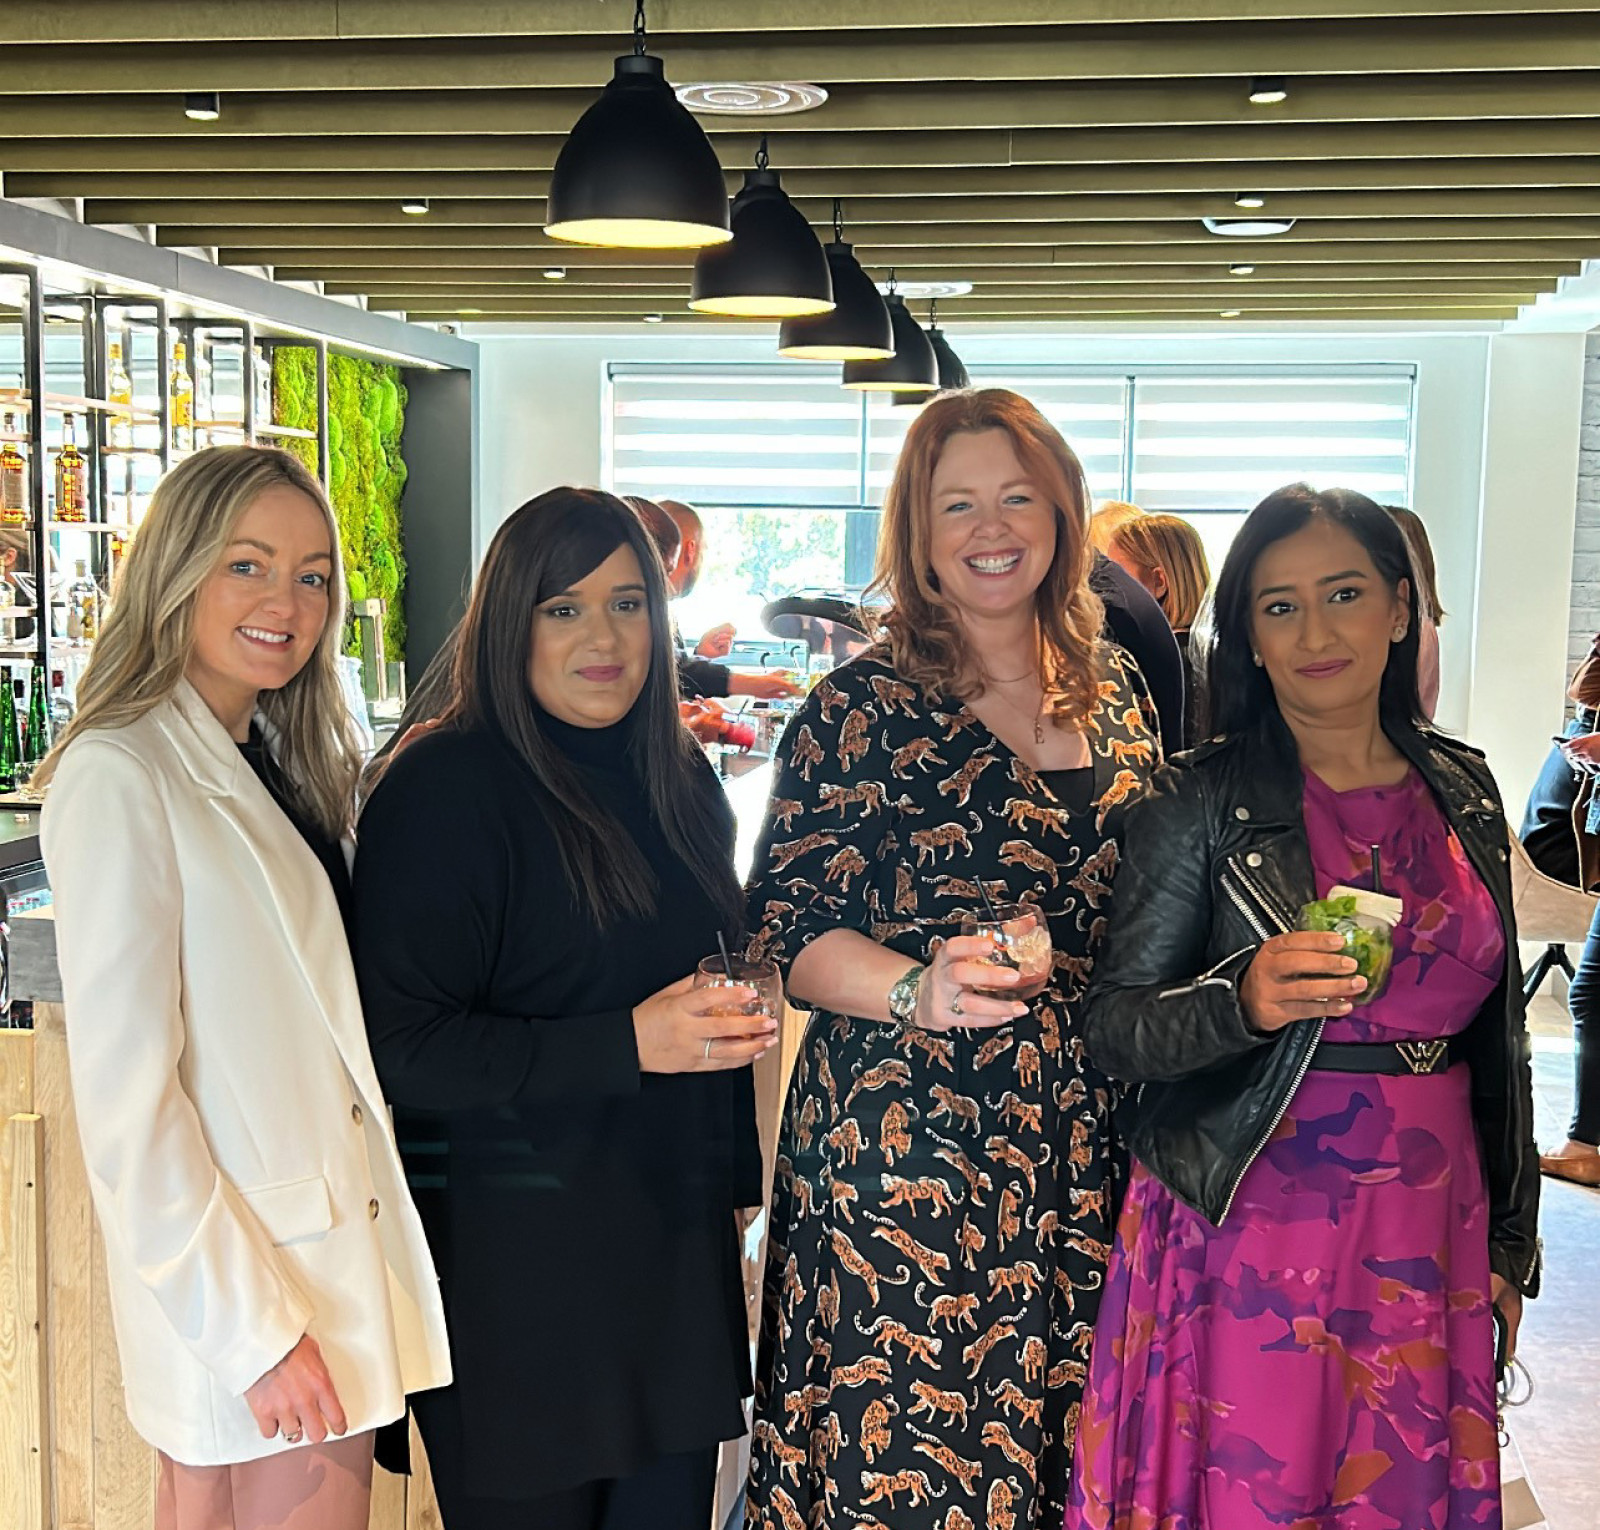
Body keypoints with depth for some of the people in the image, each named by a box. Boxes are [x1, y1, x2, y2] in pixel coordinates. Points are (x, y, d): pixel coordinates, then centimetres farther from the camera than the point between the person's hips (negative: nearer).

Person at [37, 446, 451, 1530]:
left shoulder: (271, 760, 11)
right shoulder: (120, 776, -16)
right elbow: (123, 1097, -18)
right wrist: (254, 1330, -19)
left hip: (335, 1242, 8)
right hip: (236, 1284, -8)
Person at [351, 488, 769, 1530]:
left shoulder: (677, 777, 10)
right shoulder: (442, 790, -12)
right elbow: (402, 1046, -18)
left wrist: (735, 1184, 18)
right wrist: (624, 1046, -23)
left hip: (678, 1243, 6)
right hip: (513, 1263, -6)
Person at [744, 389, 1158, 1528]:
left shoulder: (1113, 686, 9)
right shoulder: (863, 707, -6)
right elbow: (788, 932, -9)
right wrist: (918, 990, -25)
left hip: (1086, 1141, 5)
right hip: (904, 1146, -4)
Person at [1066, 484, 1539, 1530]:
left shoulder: (1463, 789, 6)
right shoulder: (1202, 803, -7)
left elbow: (1498, 1028, 13)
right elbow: (1114, 1029, -8)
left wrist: (1510, 1241, 15)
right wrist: (1244, 1001, -27)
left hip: (1429, 1237, 4)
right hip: (1249, 1233, -4)